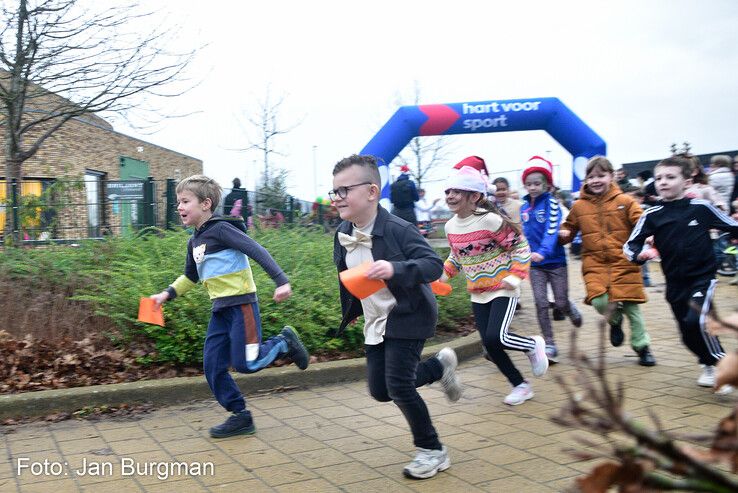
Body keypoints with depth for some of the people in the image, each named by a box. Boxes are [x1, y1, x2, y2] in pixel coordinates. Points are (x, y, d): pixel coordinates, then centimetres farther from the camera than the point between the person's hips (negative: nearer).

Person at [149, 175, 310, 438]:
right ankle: (241, 416, 15)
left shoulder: (221, 229, -13)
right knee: (213, 368, 4)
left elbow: (258, 251, -19)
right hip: (220, 309, 8)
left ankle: (284, 342, 16)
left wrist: (281, 281, -26)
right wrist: (167, 294, 16)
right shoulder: (195, 241, 13)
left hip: (241, 303, -8)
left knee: (245, 364, -9)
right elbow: (190, 277, 28)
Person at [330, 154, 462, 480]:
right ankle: (440, 366, 33)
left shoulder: (397, 229, -23)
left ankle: (433, 451, 13)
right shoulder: (342, 234, -1)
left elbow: (434, 265, -27)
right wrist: (350, 312, 24)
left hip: (407, 318, -7)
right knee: (381, 391, 9)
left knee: (398, 386, -11)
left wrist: (396, 268, -43)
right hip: (375, 323, 8)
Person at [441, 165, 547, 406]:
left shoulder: (490, 220, -20)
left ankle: (533, 345, 13)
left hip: (503, 289, -6)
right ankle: (521, 386, 23)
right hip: (478, 293, 6)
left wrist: (515, 277, -21)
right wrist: (444, 273, 1)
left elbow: (520, 245, -13)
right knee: (489, 346, 3)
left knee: (495, 338, -20)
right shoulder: (450, 226, 0)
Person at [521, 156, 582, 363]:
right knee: (541, 303, -2)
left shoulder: (551, 203, -10)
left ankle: (572, 311, 40)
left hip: (555, 261, -3)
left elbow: (552, 230, -24)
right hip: (535, 264, 3)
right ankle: (549, 344, 7)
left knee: (561, 303, 3)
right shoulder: (524, 207, 5)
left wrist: (543, 252, -37)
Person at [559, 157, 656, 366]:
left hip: (624, 263, -1)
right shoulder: (579, 206, 5)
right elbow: (569, 228, 17)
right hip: (594, 264, 1)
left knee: (631, 306, 2)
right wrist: (563, 234, -6)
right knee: (599, 301, -20)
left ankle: (642, 346, 25)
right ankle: (615, 320, 18)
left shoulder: (624, 201, 0)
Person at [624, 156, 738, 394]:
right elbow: (630, 246, -4)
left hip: (703, 277, -3)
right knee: (688, 335, 10)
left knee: (695, 321, -24)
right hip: (675, 283, 3)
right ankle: (709, 365, 39)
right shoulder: (652, 215, -5)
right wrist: (640, 254, -24)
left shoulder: (701, 208, -8)